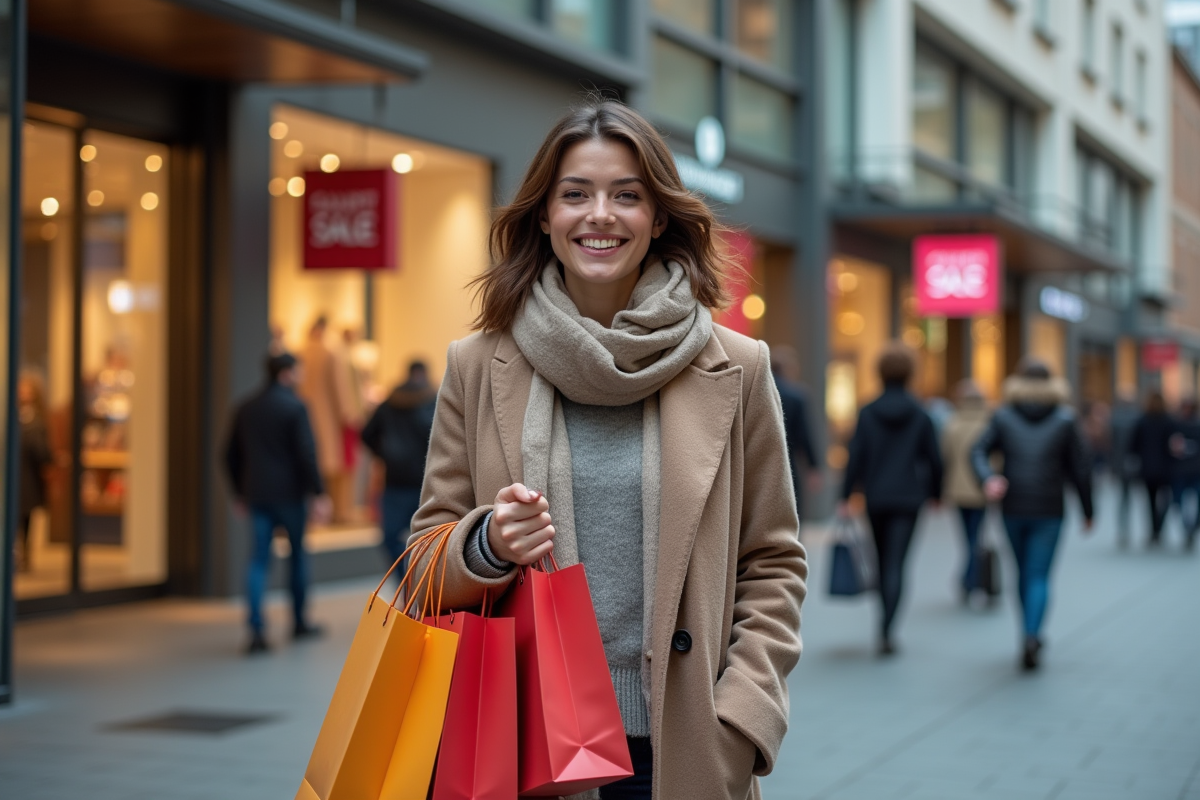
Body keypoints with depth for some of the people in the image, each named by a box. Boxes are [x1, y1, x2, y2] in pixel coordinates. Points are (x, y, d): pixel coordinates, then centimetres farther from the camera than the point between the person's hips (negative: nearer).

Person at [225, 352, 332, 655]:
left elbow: (231, 455, 13)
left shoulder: (246, 409, 9)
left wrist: (240, 492, 22)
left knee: (259, 561, 0)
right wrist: (319, 494, -14)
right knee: (299, 555, 13)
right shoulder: (294, 407, -9)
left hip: (256, 496, 4)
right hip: (289, 493, -4)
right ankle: (299, 622, 23)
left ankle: (257, 629, -14)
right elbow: (306, 455, -16)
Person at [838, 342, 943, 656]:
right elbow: (933, 459, 2)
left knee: (883, 561, 17)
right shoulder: (920, 415, -3)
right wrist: (936, 493, 16)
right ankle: (886, 628, -20)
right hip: (908, 499, -1)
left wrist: (845, 498, -2)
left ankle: (886, 625, 28)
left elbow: (856, 457, -5)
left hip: (876, 498, 1)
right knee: (896, 563, -5)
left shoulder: (868, 413, -3)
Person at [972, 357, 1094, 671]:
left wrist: (988, 478, -23)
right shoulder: (1065, 419, 1)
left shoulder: (1003, 416, 4)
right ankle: (1031, 636, -22)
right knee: (1039, 576, -2)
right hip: (1049, 510, -2)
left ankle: (1031, 636, 29)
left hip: (1013, 507, 2)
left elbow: (979, 451, -10)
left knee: (1024, 572, 19)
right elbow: (1080, 468, 1)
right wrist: (1087, 510, 9)